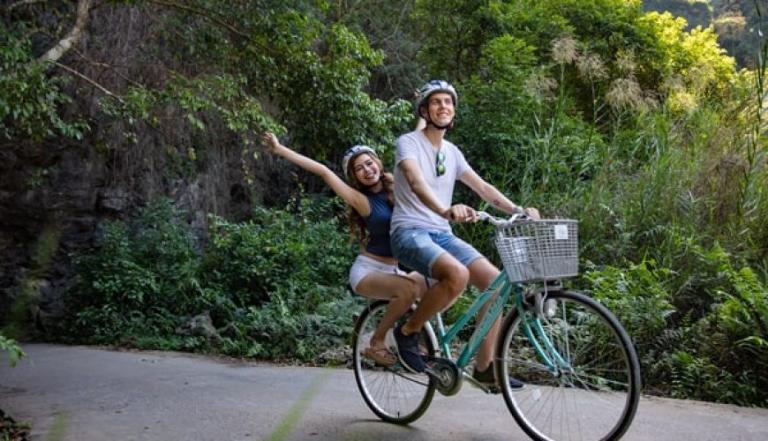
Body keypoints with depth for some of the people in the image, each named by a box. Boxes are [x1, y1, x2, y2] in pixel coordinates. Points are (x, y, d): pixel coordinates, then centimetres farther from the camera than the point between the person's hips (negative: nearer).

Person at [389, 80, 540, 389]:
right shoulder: (408, 143, -4)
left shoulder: (452, 152, 17)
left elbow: (482, 187, 10)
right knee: (457, 275, -34)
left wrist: (518, 210, -6)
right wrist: (446, 210, -43)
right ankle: (408, 332, -10)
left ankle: (485, 368, 0)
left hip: (442, 234, 7)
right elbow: (416, 181, -24)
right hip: (410, 233, -7)